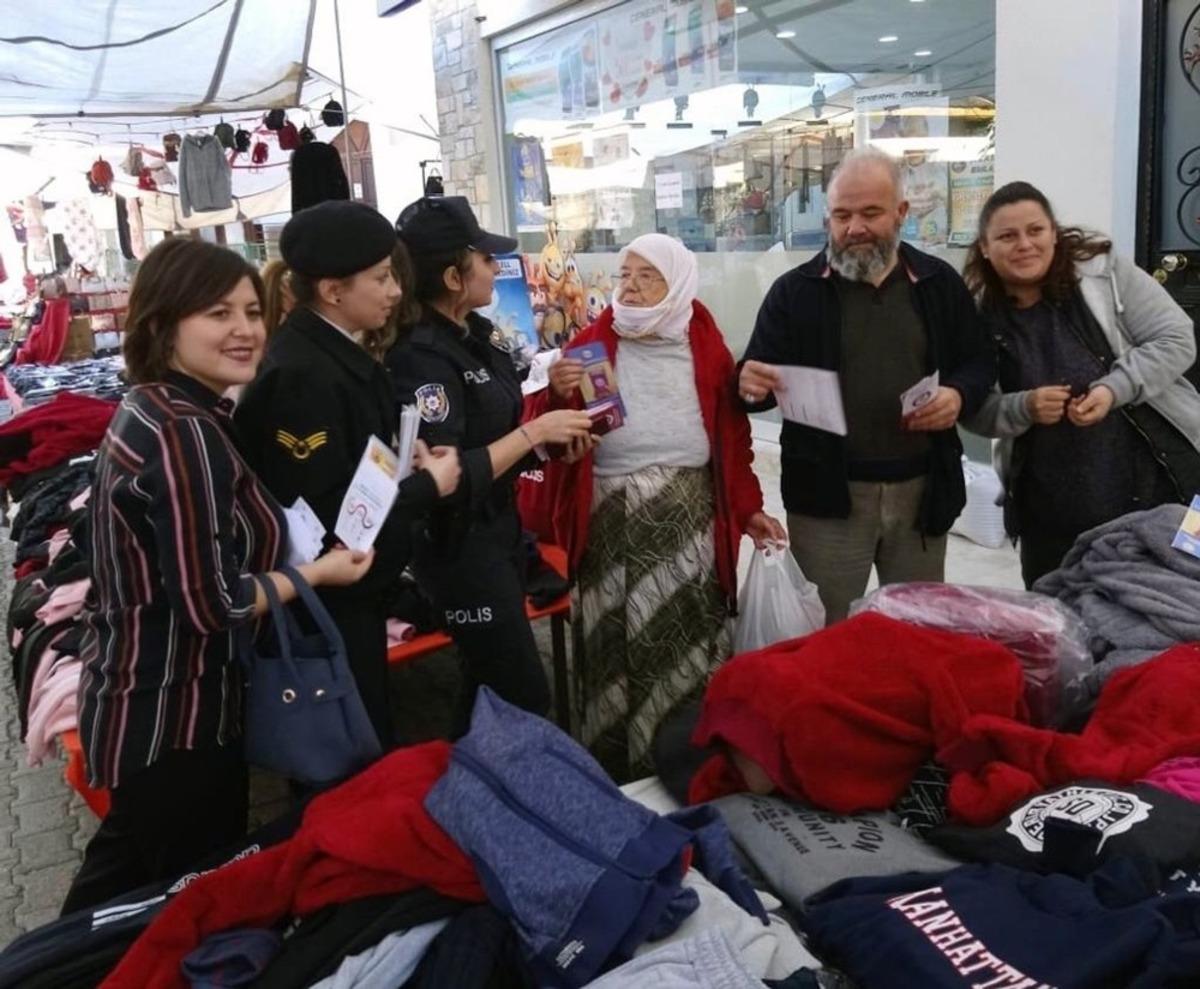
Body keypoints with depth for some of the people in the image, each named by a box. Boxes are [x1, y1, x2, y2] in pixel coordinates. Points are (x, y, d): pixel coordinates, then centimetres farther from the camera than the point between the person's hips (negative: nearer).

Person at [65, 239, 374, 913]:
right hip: (171, 716, -10)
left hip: (144, 702, 10)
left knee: (126, 891, 27)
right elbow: (212, 604, -26)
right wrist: (319, 573, -13)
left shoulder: (152, 411, 6)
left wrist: (295, 552, 9)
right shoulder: (185, 434, -25)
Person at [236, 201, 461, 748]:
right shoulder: (301, 376, -25)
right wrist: (428, 485, -18)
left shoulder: (336, 351, 4)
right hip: (328, 602, -9)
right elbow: (324, 515, -28)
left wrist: (407, 460, -3)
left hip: (353, 589, 9)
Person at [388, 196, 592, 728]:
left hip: (499, 526, 9)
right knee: (523, 699, 1)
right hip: (458, 543, -9)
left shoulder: (477, 332, 4)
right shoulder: (421, 356, -22)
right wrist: (535, 432, -24)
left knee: (490, 683, 21)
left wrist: (552, 432, -2)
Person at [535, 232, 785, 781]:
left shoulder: (706, 349, 7)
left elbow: (732, 436, 12)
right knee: (617, 644, 5)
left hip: (688, 516, 1)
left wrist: (748, 507, 8)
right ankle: (618, 770, 21)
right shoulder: (594, 342, 3)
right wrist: (558, 394, -22)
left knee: (690, 638, 6)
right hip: (611, 517, -1)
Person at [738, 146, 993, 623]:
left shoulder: (940, 282, 6)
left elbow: (979, 362, 12)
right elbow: (757, 374, -1)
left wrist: (959, 394, -10)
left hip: (920, 489, 3)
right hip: (828, 493, -2)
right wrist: (753, 386, -26)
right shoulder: (795, 291, -1)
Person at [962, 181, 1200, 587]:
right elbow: (973, 409, 1)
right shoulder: (979, 318, -2)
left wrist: (1114, 389, -21)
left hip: (1159, 485, -1)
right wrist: (1024, 408, -19)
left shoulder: (1104, 272, -6)